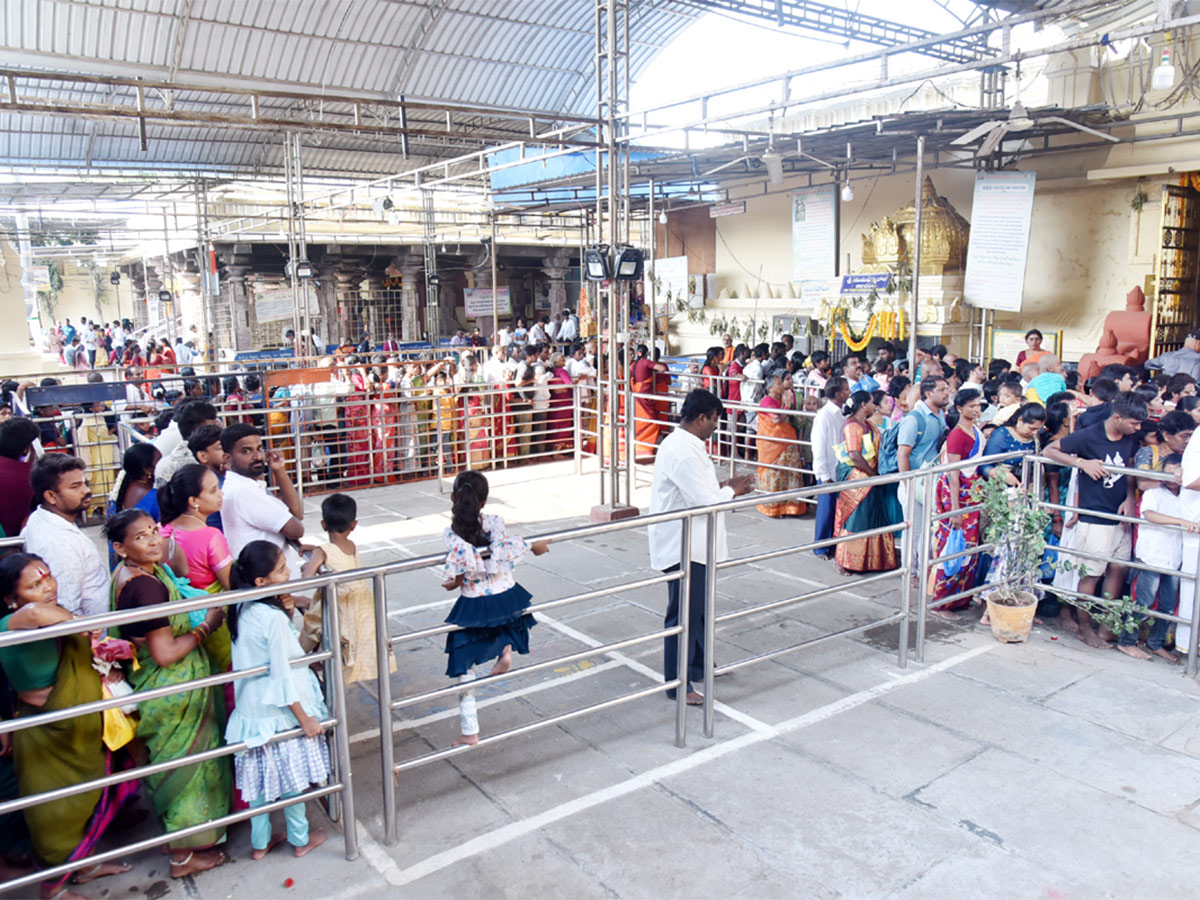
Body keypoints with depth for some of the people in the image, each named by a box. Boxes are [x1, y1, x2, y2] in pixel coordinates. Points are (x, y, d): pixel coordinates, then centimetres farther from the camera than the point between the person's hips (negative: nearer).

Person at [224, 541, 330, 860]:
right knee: (291, 779, 11)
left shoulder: (243, 610, -2)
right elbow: (282, 674, -22)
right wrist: (304, 718, -14)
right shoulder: (273, 618, -25)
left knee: (260, 779, 19)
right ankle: (300, 839, 29)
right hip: (280, 714, -7)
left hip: (251, 711, 7)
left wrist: (286, 611, -5)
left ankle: (260, 842, 34)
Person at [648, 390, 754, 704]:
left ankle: (699, 665, 40)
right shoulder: (682, 452, -25)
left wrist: (724, 487, 8)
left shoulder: (684, 445, 10)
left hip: (692, 545, 11)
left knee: (698, 608, 23)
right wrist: (731, 491, -7)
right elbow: (703, 501, -24)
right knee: (683, 614, 0)